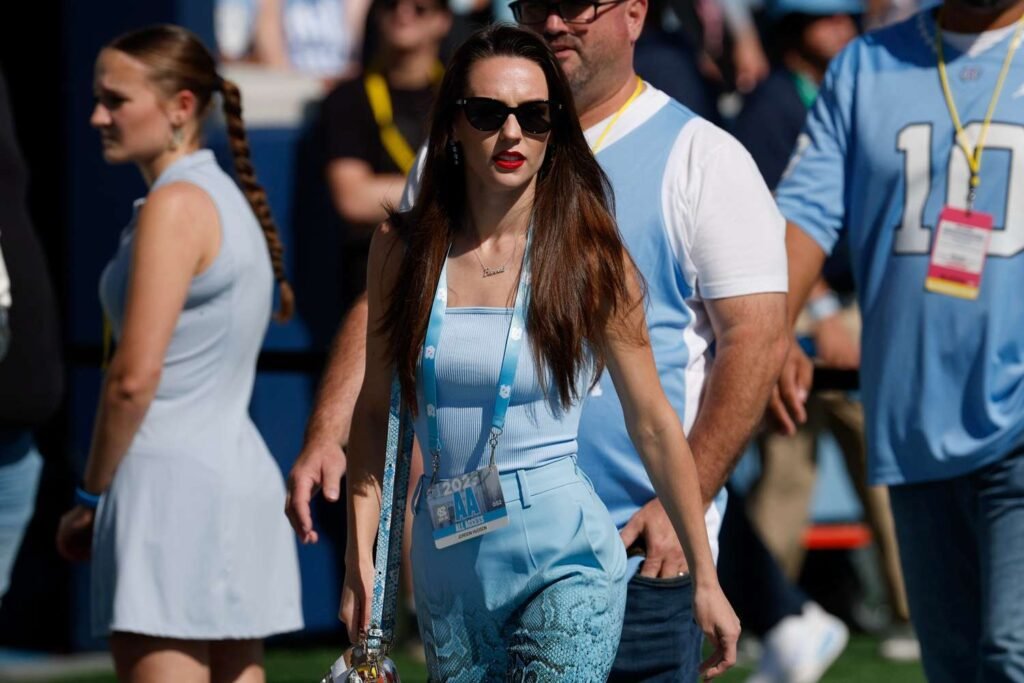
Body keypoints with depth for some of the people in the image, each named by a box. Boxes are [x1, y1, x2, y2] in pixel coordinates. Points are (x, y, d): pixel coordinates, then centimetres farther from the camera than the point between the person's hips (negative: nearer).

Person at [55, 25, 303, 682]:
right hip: (240, 475, 10)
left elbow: (134, 379, -17)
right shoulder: (228, 198, 17)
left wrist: (90, 496, -6)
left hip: (174, 481, -10)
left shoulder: (176, 206, -11)